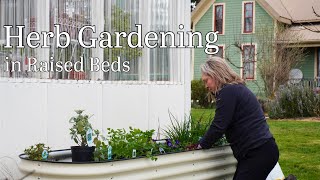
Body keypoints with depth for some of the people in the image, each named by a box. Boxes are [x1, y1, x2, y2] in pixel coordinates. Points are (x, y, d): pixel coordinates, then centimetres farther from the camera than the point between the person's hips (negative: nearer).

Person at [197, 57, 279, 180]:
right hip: (260, 150, 10)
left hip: (259, 152, -10)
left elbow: (218, 126, -15)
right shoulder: (236, 88, 18)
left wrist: (202, 145, -1)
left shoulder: (228, 91, -14)